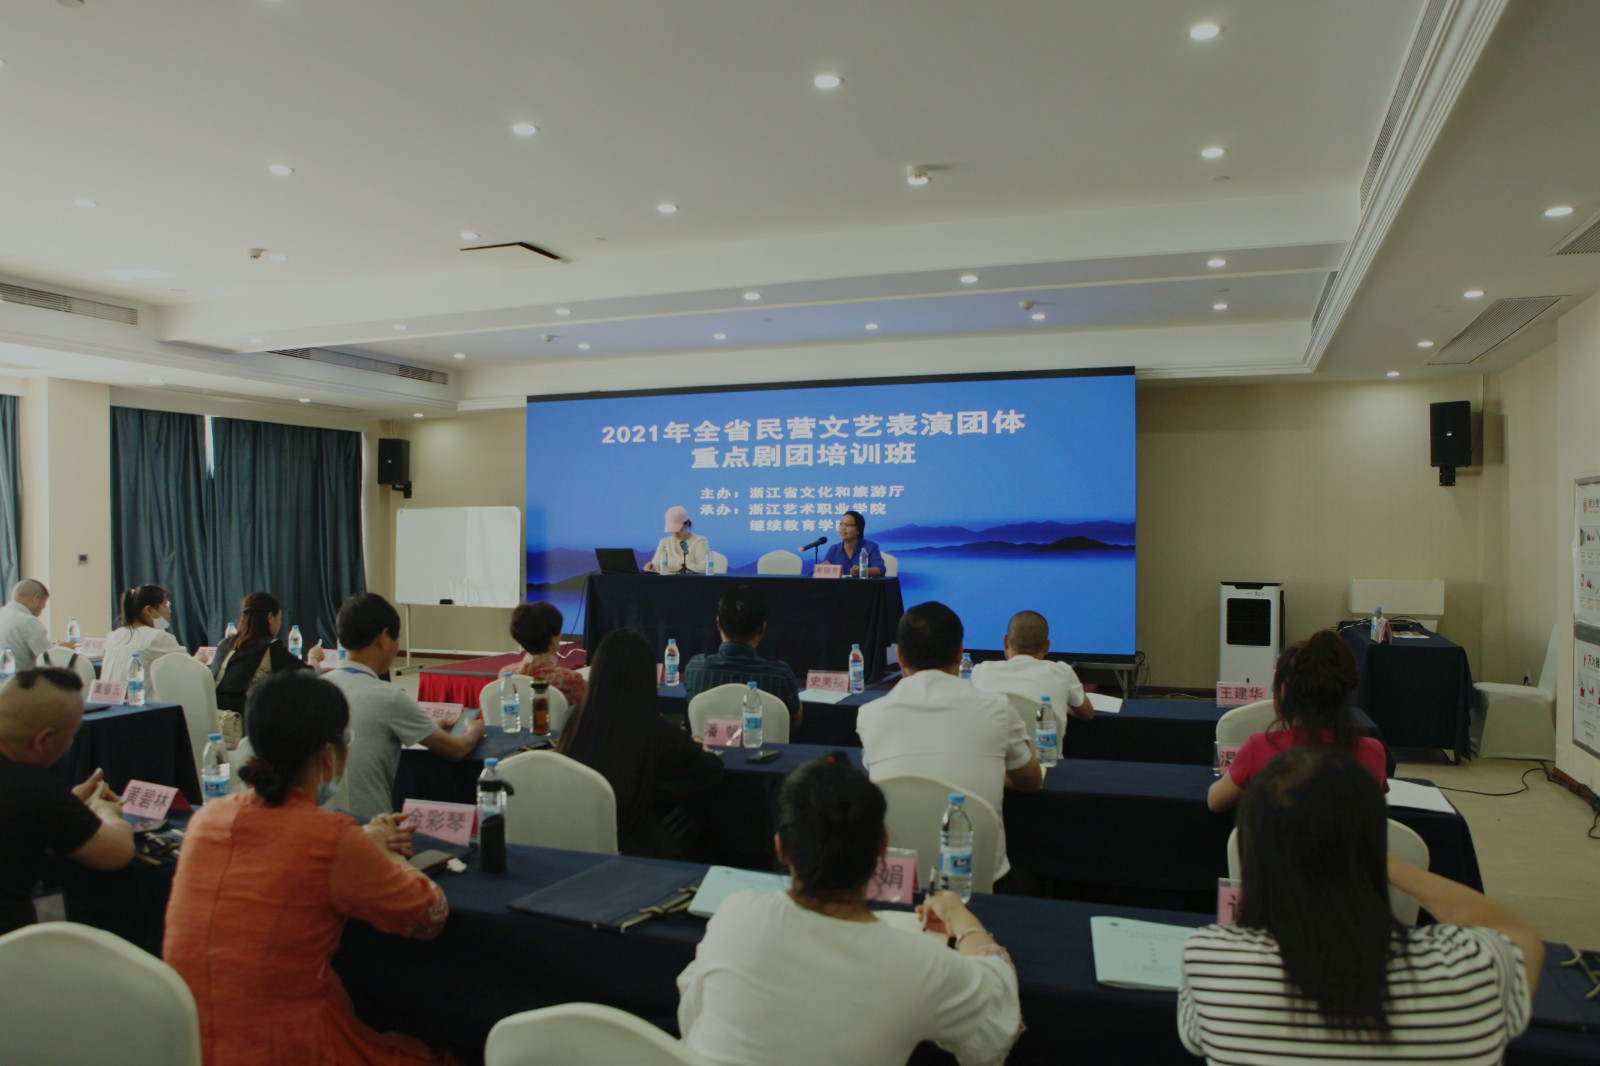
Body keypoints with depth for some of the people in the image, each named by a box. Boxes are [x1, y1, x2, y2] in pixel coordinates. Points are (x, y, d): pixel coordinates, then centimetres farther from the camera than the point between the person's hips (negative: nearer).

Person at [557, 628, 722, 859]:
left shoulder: (576, 723, -13)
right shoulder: (655, 733, -23)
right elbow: (713, 771, -6)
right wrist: (693, 749, 17)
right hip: (637, 853, -4)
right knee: (693, 815, 24)